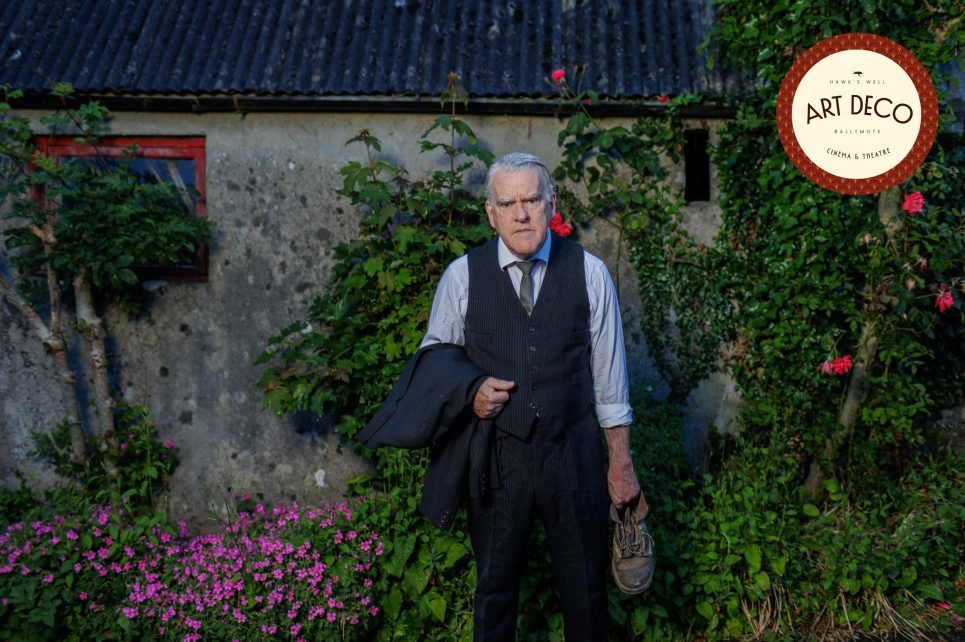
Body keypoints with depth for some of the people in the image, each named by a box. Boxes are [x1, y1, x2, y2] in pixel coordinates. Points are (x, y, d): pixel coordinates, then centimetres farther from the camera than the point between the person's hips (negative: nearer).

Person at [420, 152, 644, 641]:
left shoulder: (589, 273, -2)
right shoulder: (462, 276, -3)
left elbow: (608, 375, 3)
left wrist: (620, 462, 5)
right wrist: (469, 394, -11)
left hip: (574, 453, 0)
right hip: (495, 453, 0)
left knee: (586, 589, 14)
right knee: (494, 586, 14)